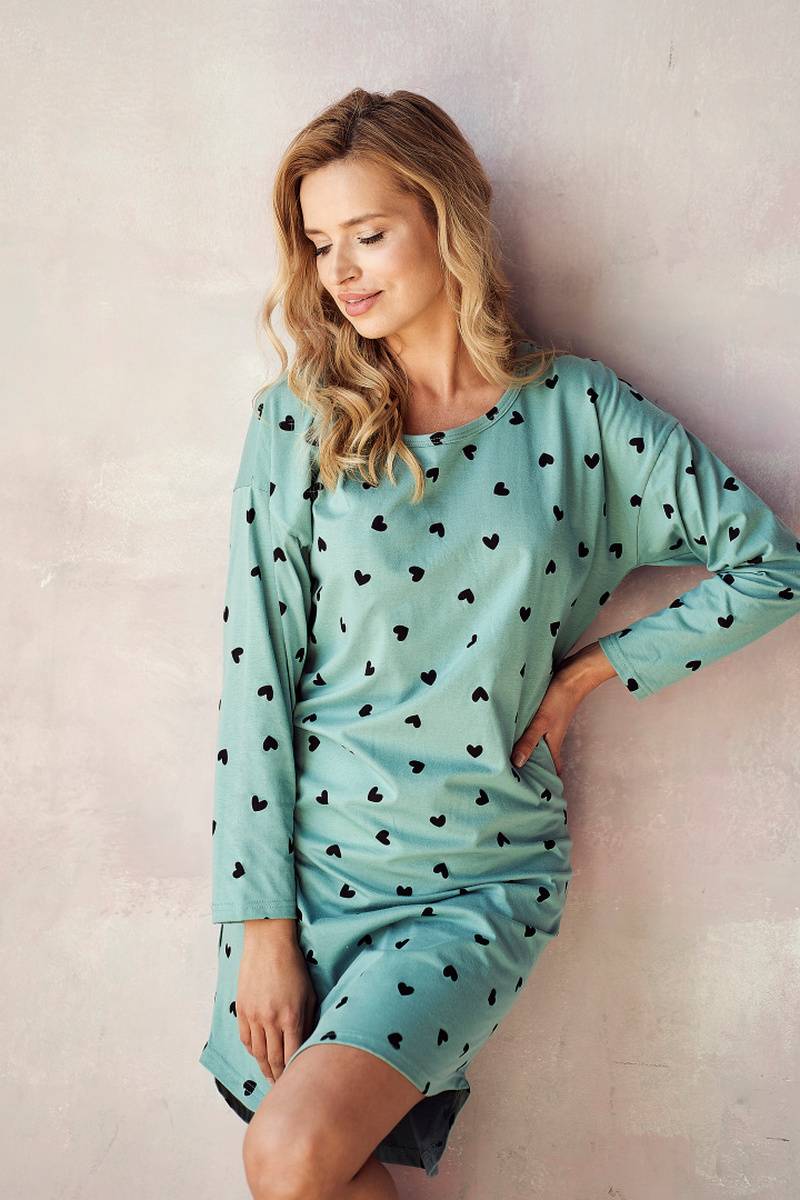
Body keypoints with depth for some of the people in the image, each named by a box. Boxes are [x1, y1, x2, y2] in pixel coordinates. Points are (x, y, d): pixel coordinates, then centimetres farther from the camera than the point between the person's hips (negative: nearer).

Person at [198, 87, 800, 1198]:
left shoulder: (577, 410, -2)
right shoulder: (297, 423, -2)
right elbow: (257, 676, -4)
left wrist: (588, 672, -4)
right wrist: (261, 920, -7)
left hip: (482, 876, -1)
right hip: (307, 856, 2)